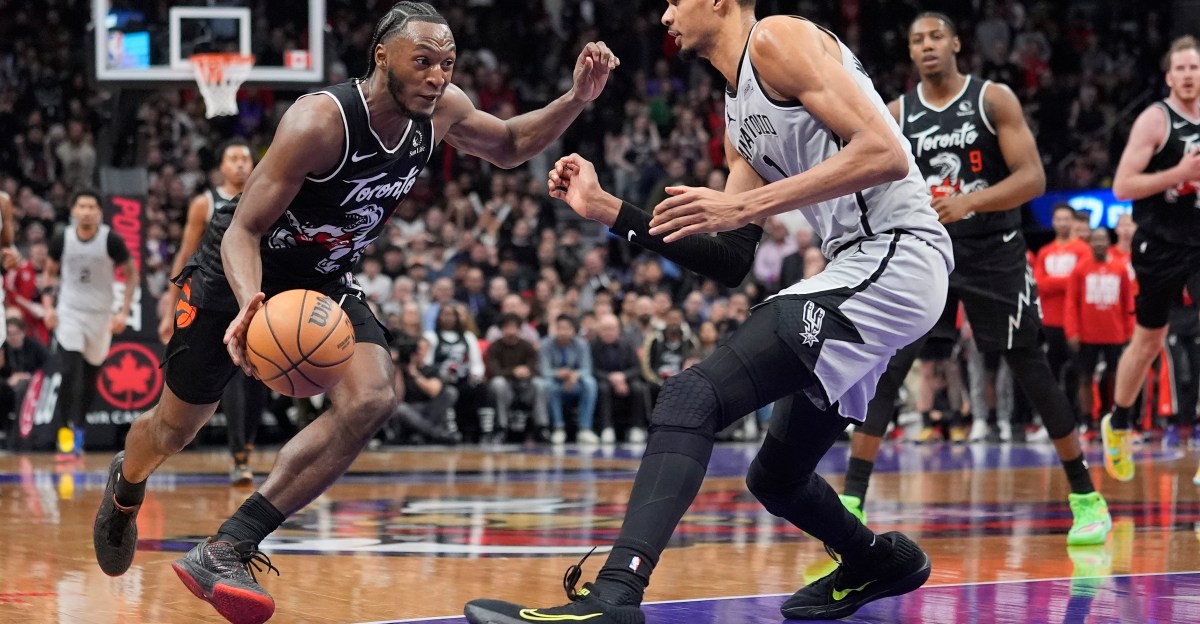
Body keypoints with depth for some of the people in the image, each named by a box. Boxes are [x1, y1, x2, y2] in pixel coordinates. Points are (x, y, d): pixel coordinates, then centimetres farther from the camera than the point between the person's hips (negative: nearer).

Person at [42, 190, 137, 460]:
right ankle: (65, 433, -8)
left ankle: (78, 435, 25)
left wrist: (124, 312, -8)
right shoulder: (62, 240, -7)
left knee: (90, 379, 10)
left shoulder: (111, 241, -12)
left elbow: (131, 274, 0)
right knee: (71, 372, -16)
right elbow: (50, 271, 11)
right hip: (68, 312, 0)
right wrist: (48, 305, -2)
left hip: (100, 315, 0)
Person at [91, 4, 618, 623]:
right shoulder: (319, 121, -33)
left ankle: (225, 550, -21)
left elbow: (508, 146, 9)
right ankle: (124, 486, 51)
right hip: (236, 271, -5)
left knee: (371, 399, -23)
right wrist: (250, 304, -51)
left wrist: (576, 100, -10)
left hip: (323, 280, 5)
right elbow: (244, 230, -31)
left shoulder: (441, 110, -13)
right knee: (174, 428, 11)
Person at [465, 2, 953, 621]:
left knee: (691, 397, -21)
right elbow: (732, 264, 22)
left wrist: (745, 206, -20)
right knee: (776, 476, 23)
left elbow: (885, 153, -17)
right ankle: (881, 564, 48)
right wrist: (608, 210, 16)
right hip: (858, 268, 10)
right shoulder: (739, 119, 23)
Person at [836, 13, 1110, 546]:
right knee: (884, 370, -11)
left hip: (994, 255, -2)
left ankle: (1085, 495, 17)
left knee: (1032, 373, 2)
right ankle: (851, 502, -10)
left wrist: (970, 202, -27)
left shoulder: (994, 100, -7)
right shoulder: (897, 113, 2)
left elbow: (1033, 178, -14)